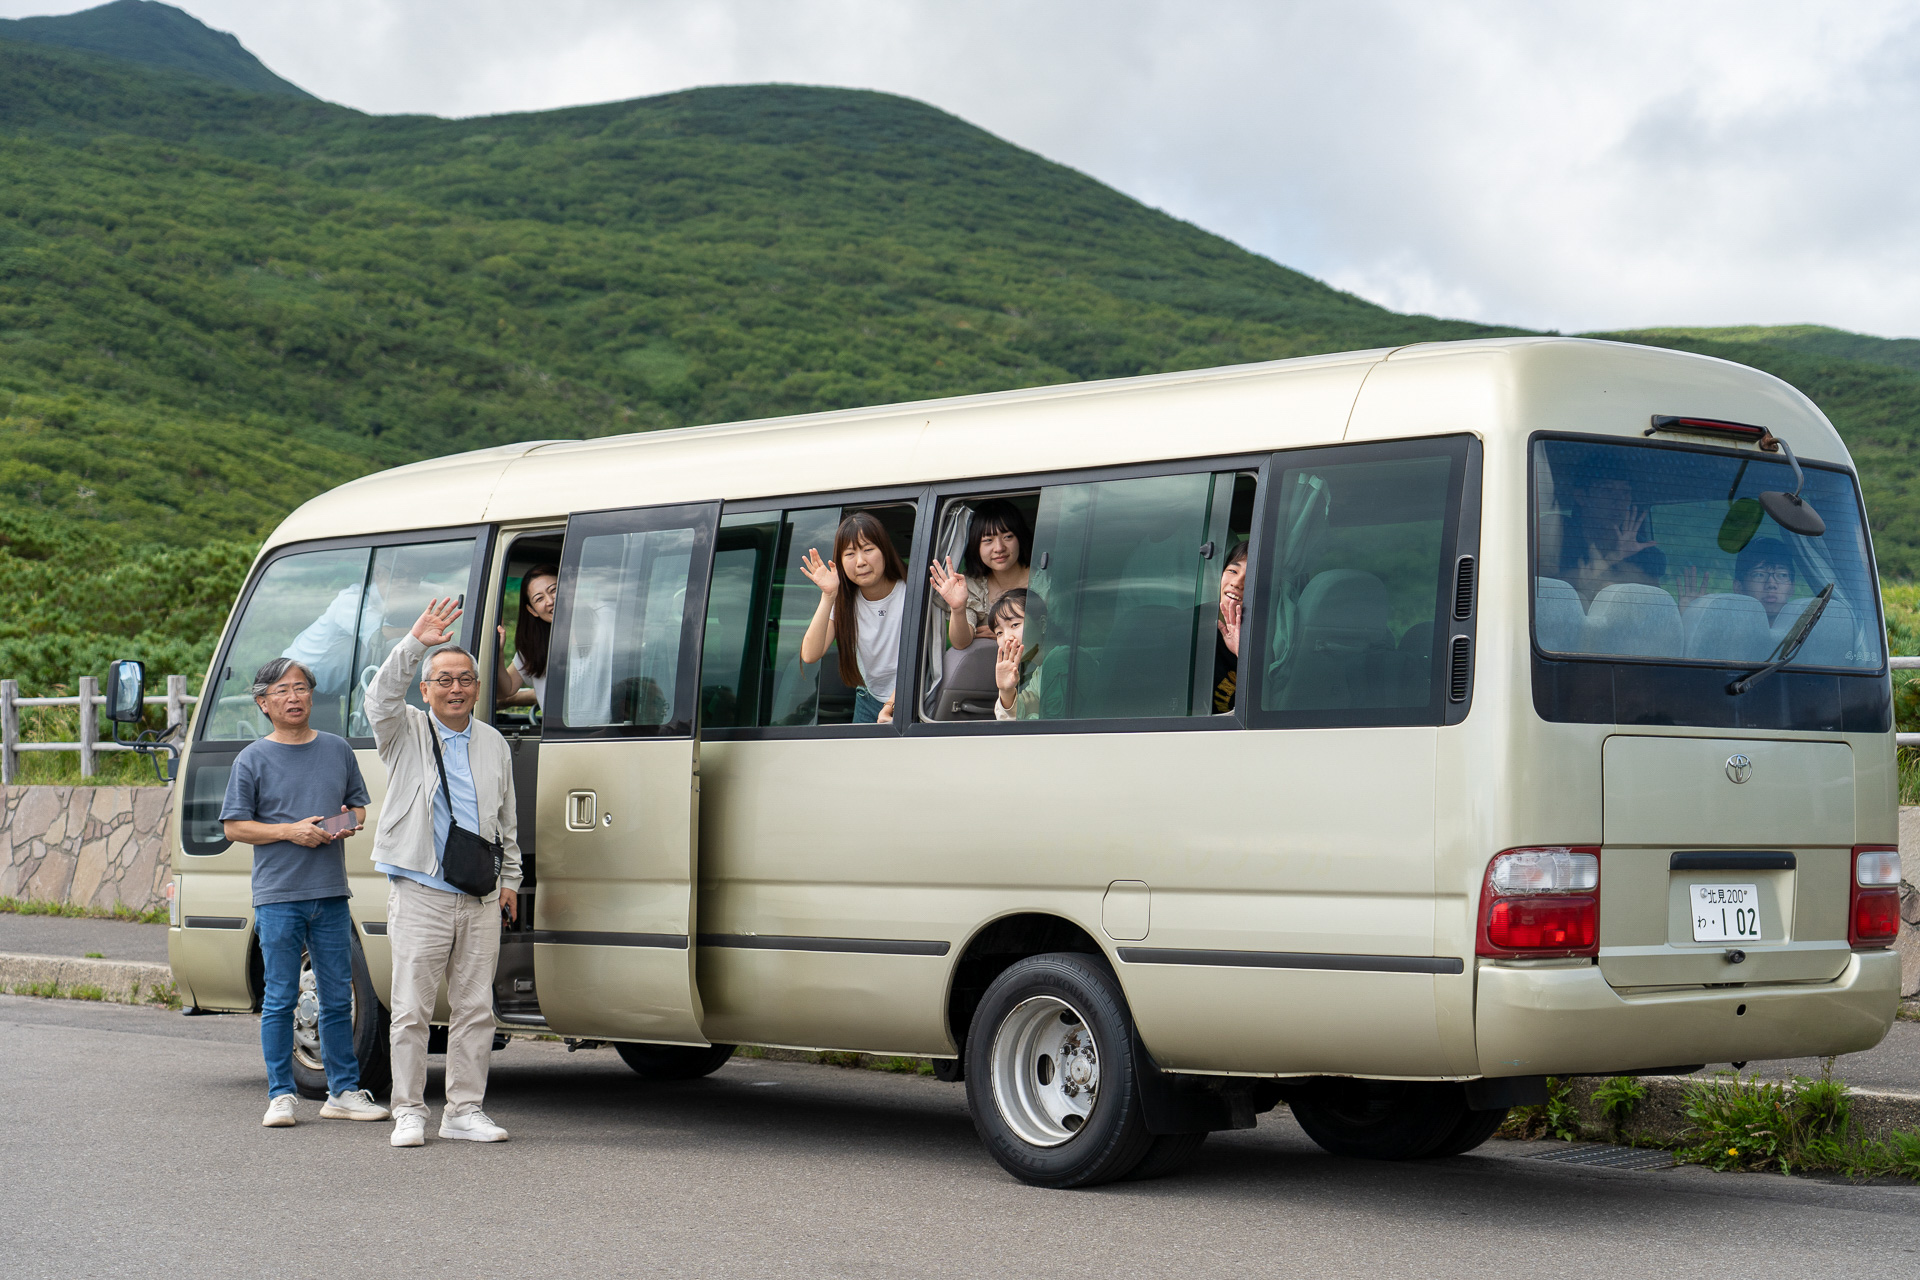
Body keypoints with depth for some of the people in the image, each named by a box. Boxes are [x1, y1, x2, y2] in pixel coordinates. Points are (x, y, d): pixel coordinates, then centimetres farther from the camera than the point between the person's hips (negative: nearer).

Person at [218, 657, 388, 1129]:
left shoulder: (337, 750, 11)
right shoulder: (253, 760, 1)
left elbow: (359, 805, 21)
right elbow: (234, 826, -1)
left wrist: (348, 823, -3)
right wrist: (290, 831, -13)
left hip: (331, 895, 3)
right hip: (277, 896, -3)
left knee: (338, 998, 7)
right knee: (280, 1000, -1)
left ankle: (344, 1091, 14)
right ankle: (281, 1095, 5)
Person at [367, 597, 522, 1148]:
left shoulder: (493, 744, 16)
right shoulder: (405, 733, 4)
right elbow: (381, 697, -19)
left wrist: (510, 878, 20)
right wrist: (415, 642, -28)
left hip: (480, 898, 4)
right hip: (420, 894, -4)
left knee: (475, 1009, 5)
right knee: (412, 1009, -3)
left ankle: (465, 1109, 12)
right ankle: (409, 1112, 4)